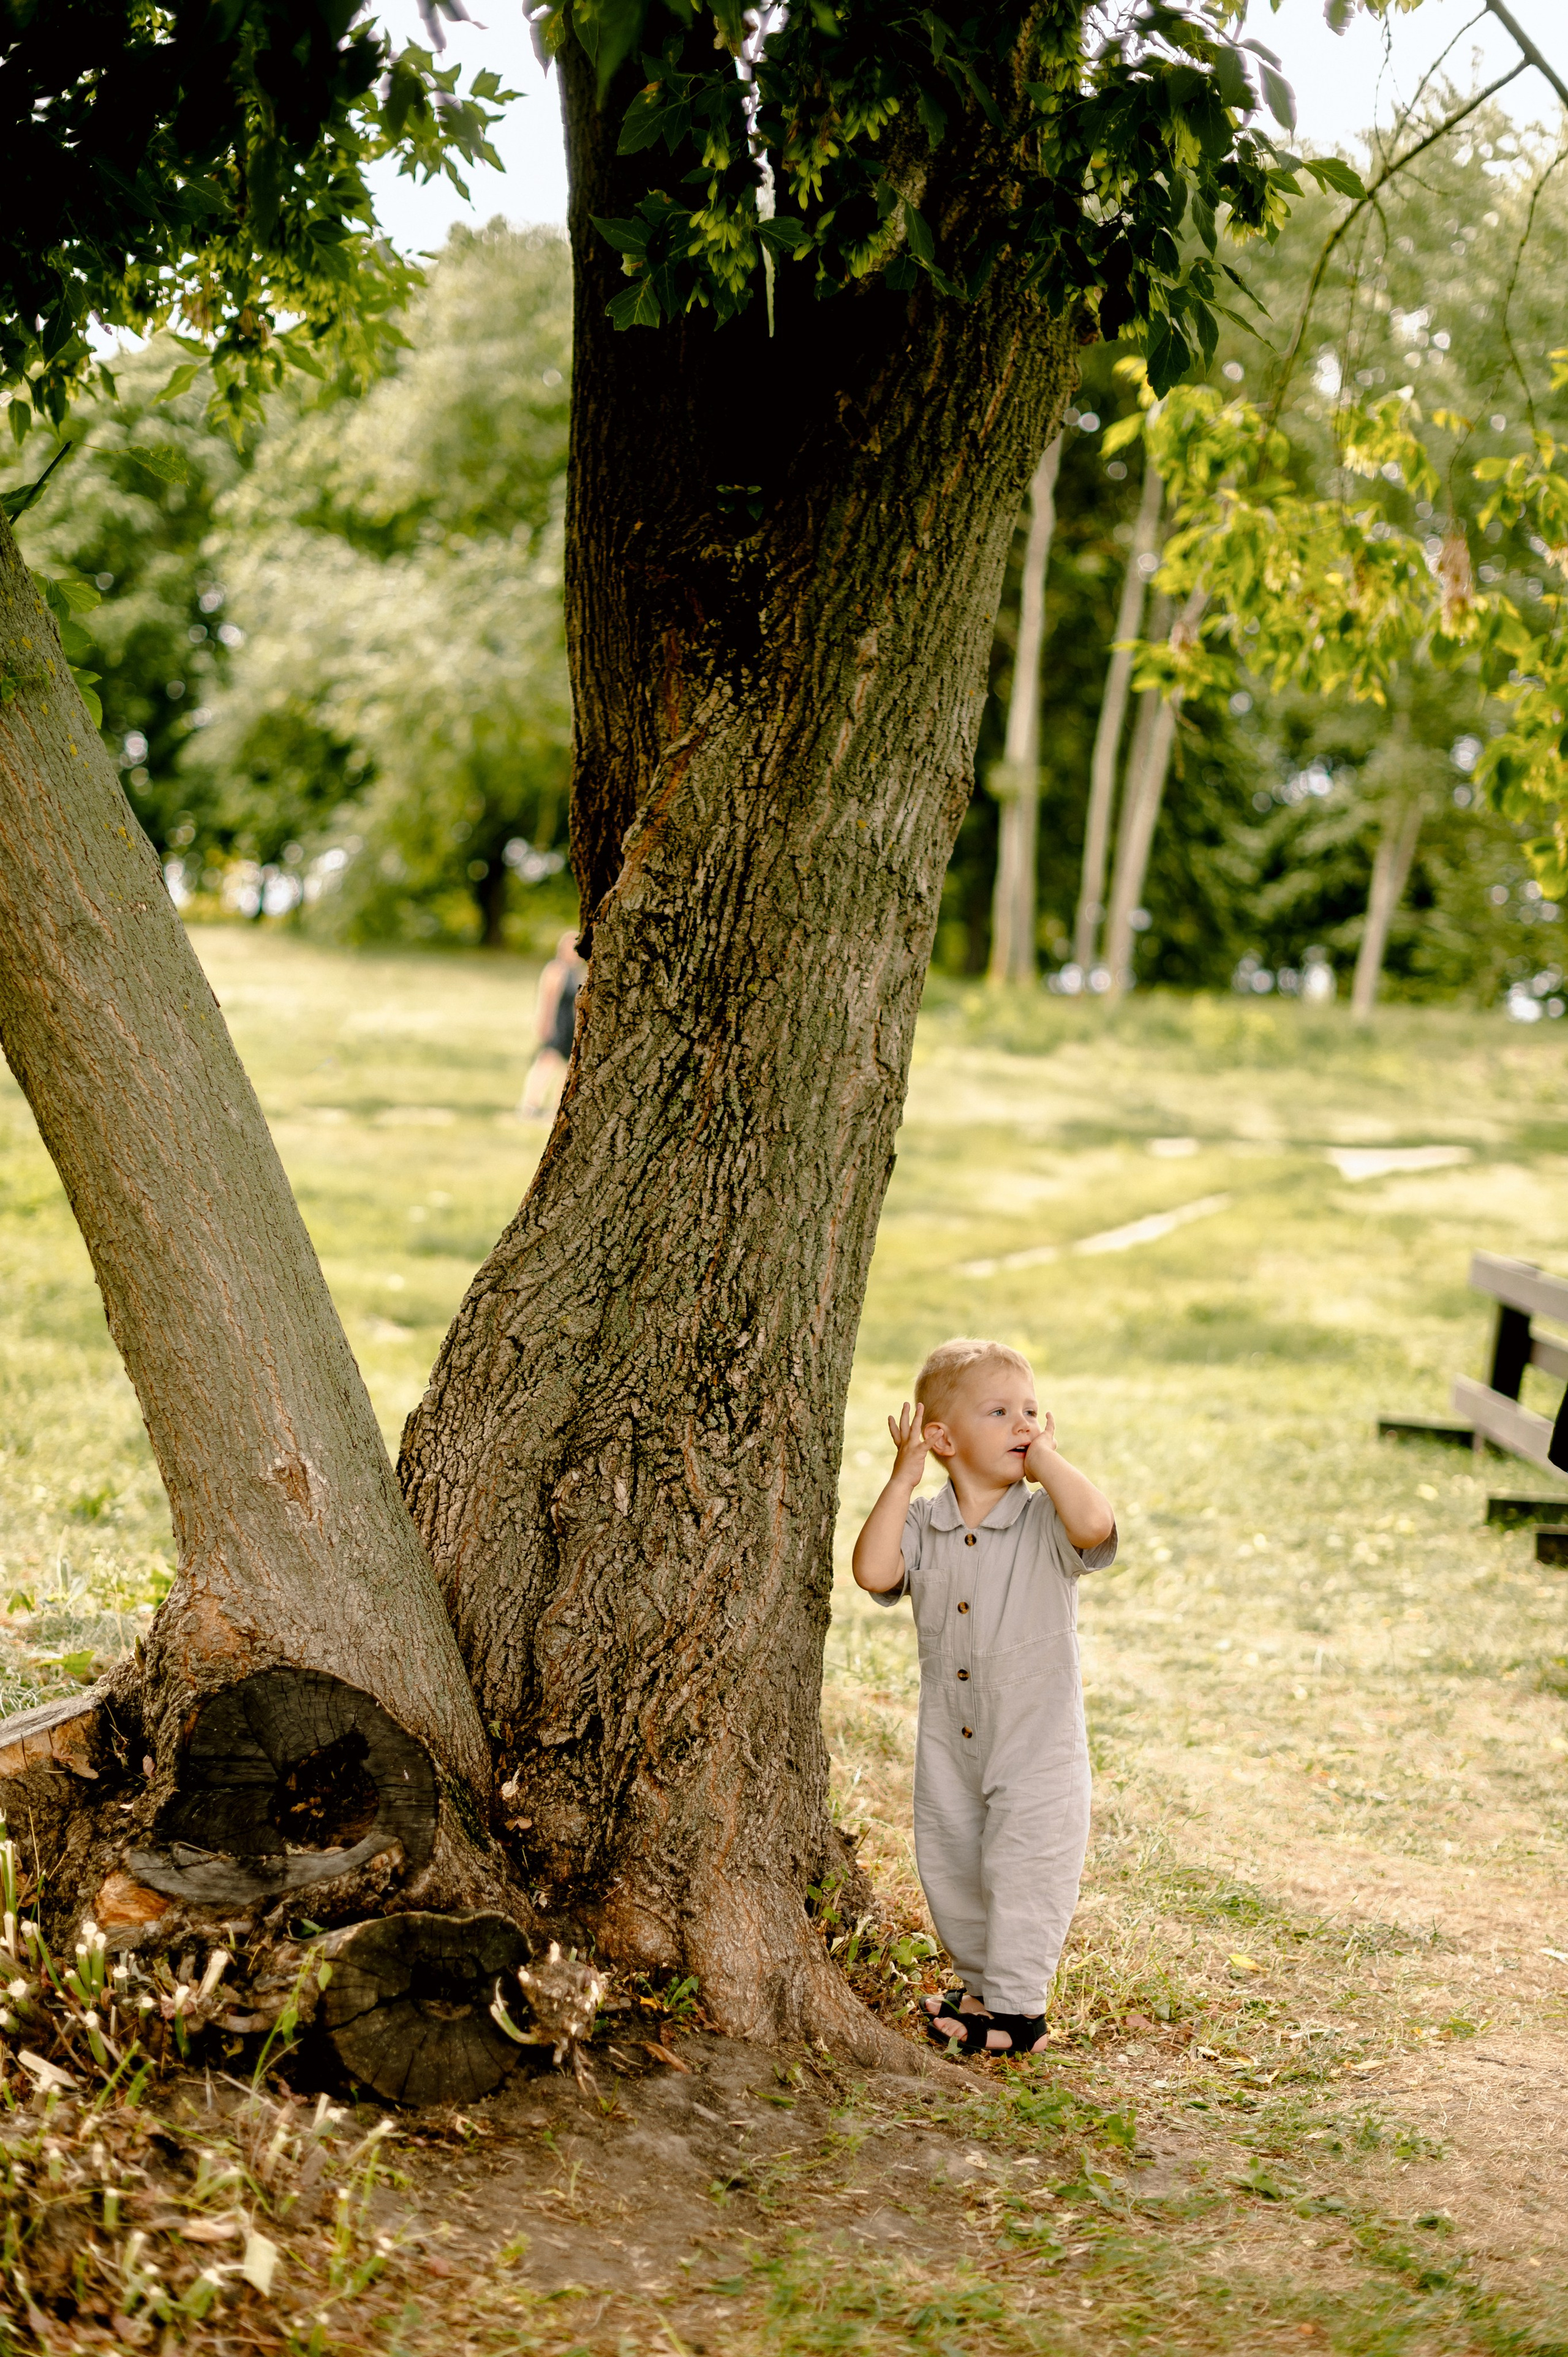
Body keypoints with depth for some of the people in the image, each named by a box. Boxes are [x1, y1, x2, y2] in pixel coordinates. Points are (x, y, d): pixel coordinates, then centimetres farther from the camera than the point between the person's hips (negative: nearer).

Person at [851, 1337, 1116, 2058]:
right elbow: (874, 1571, -19)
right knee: (948, 1867, 15)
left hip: (1038, 1737, -4)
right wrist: (904, 1476, -18)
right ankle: (983, 1985, 35)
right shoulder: (923, 1524, -2)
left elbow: (1095, 1524, -34)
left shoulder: (1046, 1523, -12)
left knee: (1022, 1866, -2)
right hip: (948, 1738, 4)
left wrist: (1044, 1456, -22)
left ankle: (1016, 2010, 12)